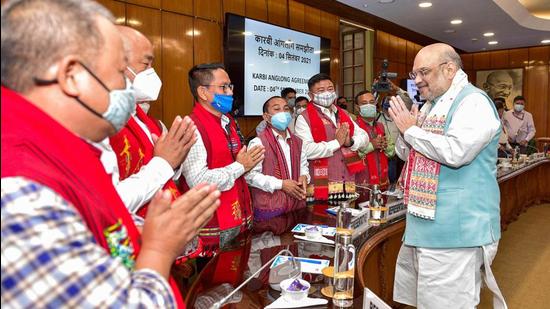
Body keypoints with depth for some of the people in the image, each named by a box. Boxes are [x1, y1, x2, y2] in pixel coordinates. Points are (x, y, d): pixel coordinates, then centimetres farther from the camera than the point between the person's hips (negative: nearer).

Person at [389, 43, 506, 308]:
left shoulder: (474, 101, -12)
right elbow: (407, 154, 20)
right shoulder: (431, 105, 15)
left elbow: (455, 152, -28)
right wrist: (404, 130, -1)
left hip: (455, 234, -9)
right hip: (424, 226, 9)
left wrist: (410, 129, -14)